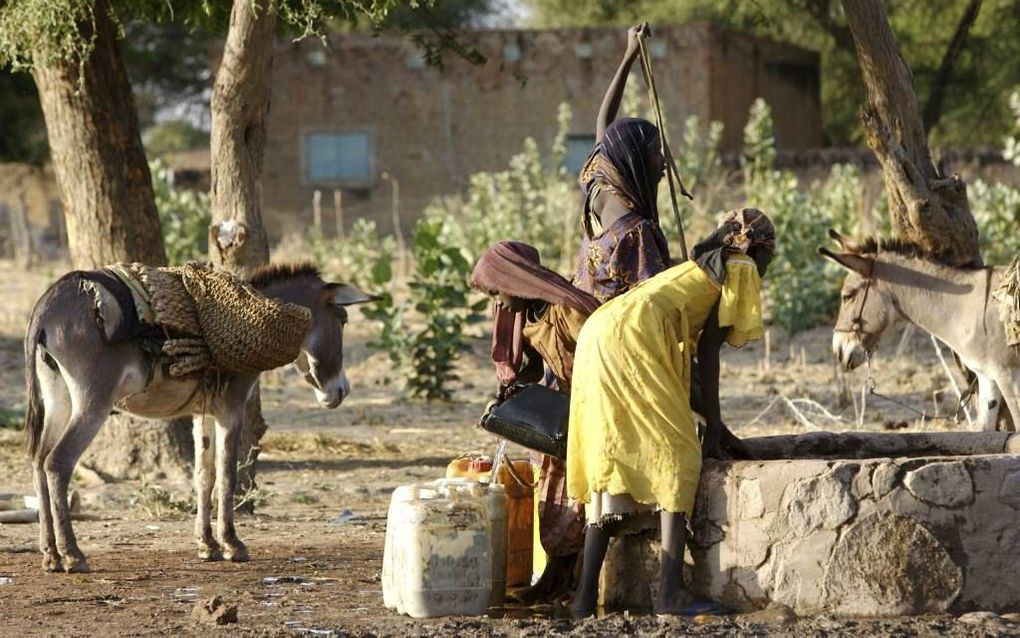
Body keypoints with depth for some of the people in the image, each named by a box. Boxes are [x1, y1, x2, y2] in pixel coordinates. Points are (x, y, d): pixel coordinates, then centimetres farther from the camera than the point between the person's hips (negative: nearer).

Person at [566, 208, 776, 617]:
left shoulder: (701, 266, 35)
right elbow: (709, 347, 3)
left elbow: (687, 347, 35)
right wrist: (713, 426, 4)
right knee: (677, 456, -5)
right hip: (634, 336, -8)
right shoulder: (742, 269, 12)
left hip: (598, 332, 8)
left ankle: (586, 595, 2)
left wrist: (710, 421, 42)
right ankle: (670, 595, -15)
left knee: (609, 464, 9)